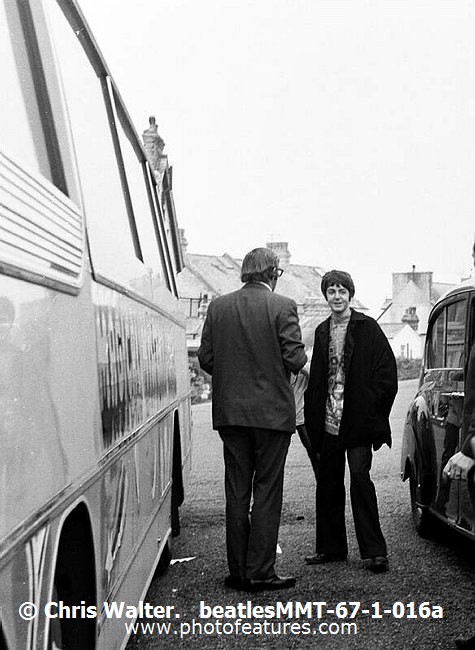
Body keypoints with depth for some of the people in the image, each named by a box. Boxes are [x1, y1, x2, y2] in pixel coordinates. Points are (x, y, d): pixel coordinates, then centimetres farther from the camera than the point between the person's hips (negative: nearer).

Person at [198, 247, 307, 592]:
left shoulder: (218, 307, 3)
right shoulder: (282, 306, -9)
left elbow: (206, 359, 4)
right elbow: (295, 359, -12)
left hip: (230, 411, 4)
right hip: (272, 411, -4)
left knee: (236, 492, 10)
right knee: (267, 492, 4)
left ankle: (238, 571, 15)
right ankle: (260, 572, 5)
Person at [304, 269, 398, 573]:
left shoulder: (368, 328, -1)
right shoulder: (322, 332, 15)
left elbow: (387, 372, -5)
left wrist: (370, 408, -11)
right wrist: (314, 417, 9)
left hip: (358, 422, -5)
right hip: (328, 422, 6)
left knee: (359, 475, -12)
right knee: (328, 483, 9)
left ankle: (375, 550, -5)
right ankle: (331, 547, 20)